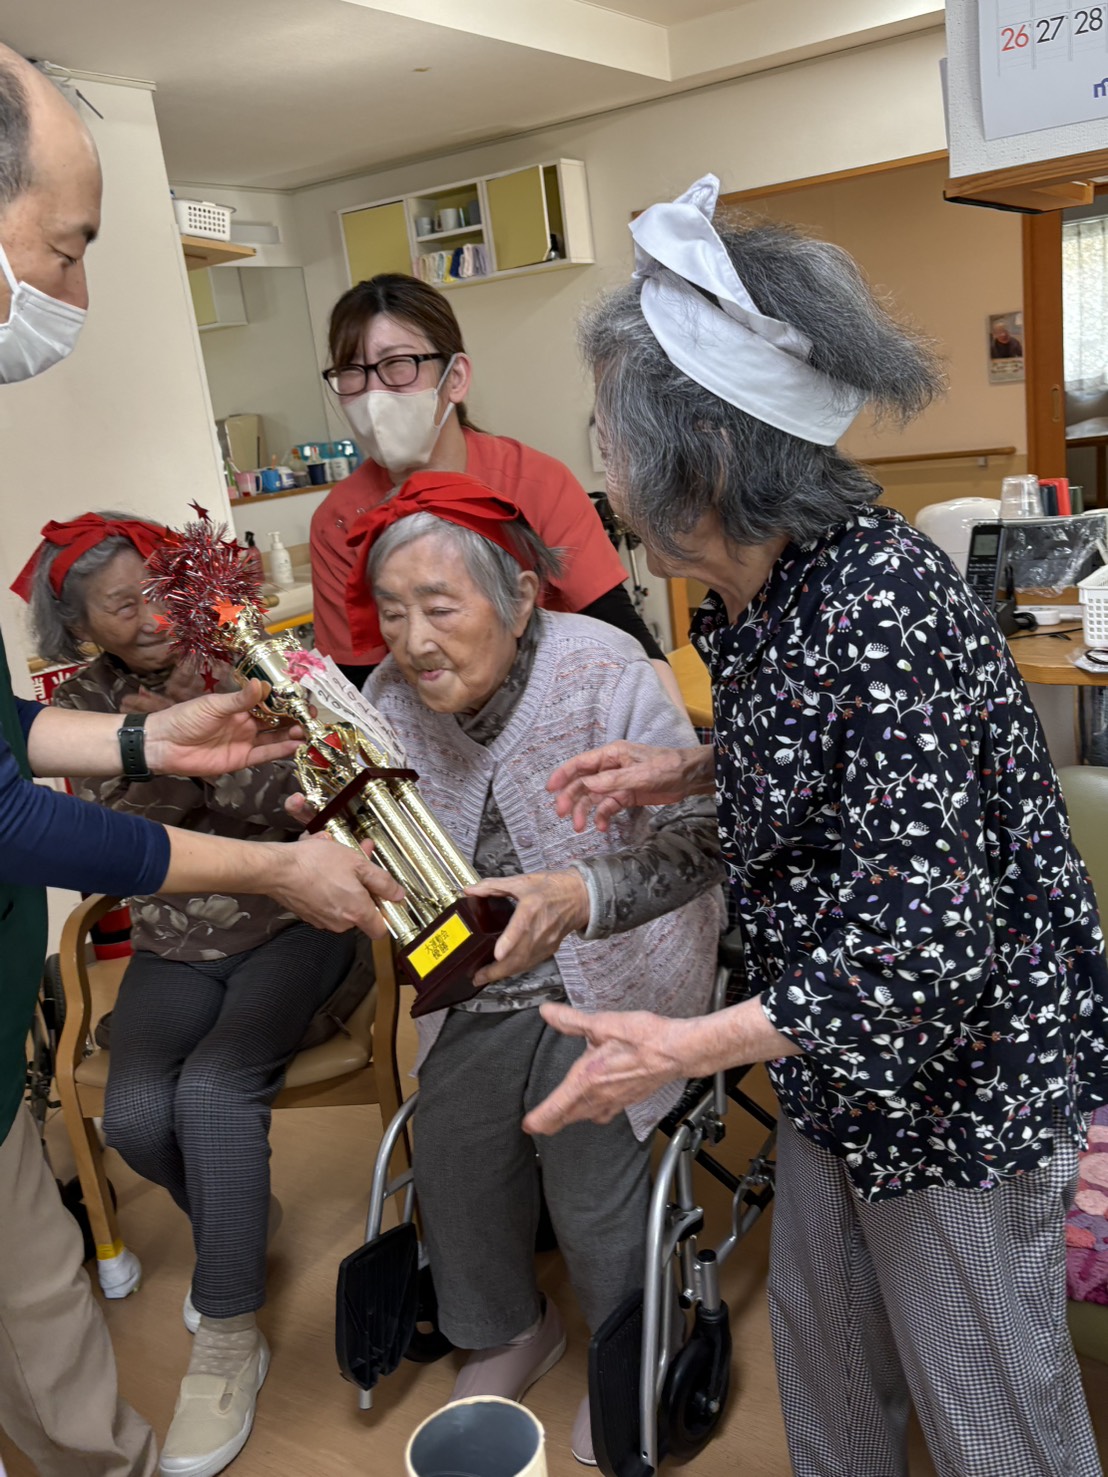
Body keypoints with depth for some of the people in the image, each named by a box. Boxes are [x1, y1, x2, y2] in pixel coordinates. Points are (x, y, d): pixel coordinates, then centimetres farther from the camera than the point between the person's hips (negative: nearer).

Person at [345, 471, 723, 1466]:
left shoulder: (603, 671, -22)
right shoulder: (393, 696, -6)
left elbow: (695, 842, -27)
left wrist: (580, 895, -45)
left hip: (609, 979, -4)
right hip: (476, 985, 5)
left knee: (589, 1188, -8)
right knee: (450, 1160, 0)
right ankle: (508, 1331, 35)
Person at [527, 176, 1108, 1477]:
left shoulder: (881, 607, -31)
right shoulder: (762, 590, -3)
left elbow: (926, 945, -31)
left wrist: (682, 1049, -27)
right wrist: (687, 772, 2)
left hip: (962, 1075, -8)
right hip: (841, 1070, 9)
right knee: (817, 1338, 26)